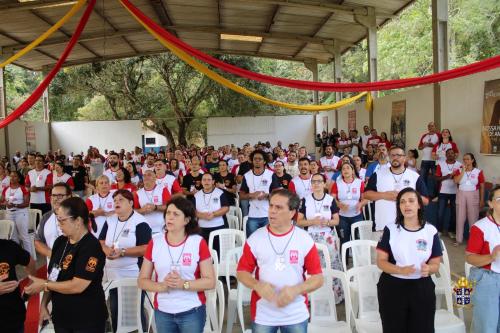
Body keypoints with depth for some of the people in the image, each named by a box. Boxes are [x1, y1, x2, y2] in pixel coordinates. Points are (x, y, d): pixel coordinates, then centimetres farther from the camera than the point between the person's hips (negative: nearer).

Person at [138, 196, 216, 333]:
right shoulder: (154, 242, -3)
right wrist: (161, 286, -17)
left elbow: (210, 282, -9)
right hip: (162, 312, 2)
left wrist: (183, 284, -22)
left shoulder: (198, 243, -9)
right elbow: (142, 280, 1)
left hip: (192, 312, -2)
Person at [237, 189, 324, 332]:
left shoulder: (305, 240, -7)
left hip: (296, 316, 0)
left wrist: (296, 290, -19)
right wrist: (257, 285, -17)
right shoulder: (255, 239, -5)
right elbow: (242, 271, 1)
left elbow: (318, 278, -4)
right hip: (263, 315, 1)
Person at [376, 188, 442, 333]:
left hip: (421, 288, 1)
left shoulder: (431, 231, -2)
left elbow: (435, 264, 2)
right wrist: (400, 270, -24)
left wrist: (428, 269, -21)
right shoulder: (390, 229, -5)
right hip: (392, 287, -1)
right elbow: (381, 261, -5)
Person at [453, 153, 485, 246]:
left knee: (473, 218, 2)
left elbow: (482, 187, 0)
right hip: (461, 195, 2)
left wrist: (482, 200, -3)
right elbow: (456, 181, -14)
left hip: (473, 196, -2)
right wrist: (463, 170, -14)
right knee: (460, 218, 7)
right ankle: (459, 239, 16)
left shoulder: (478, 172, -2)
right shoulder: (459, 170, 3)